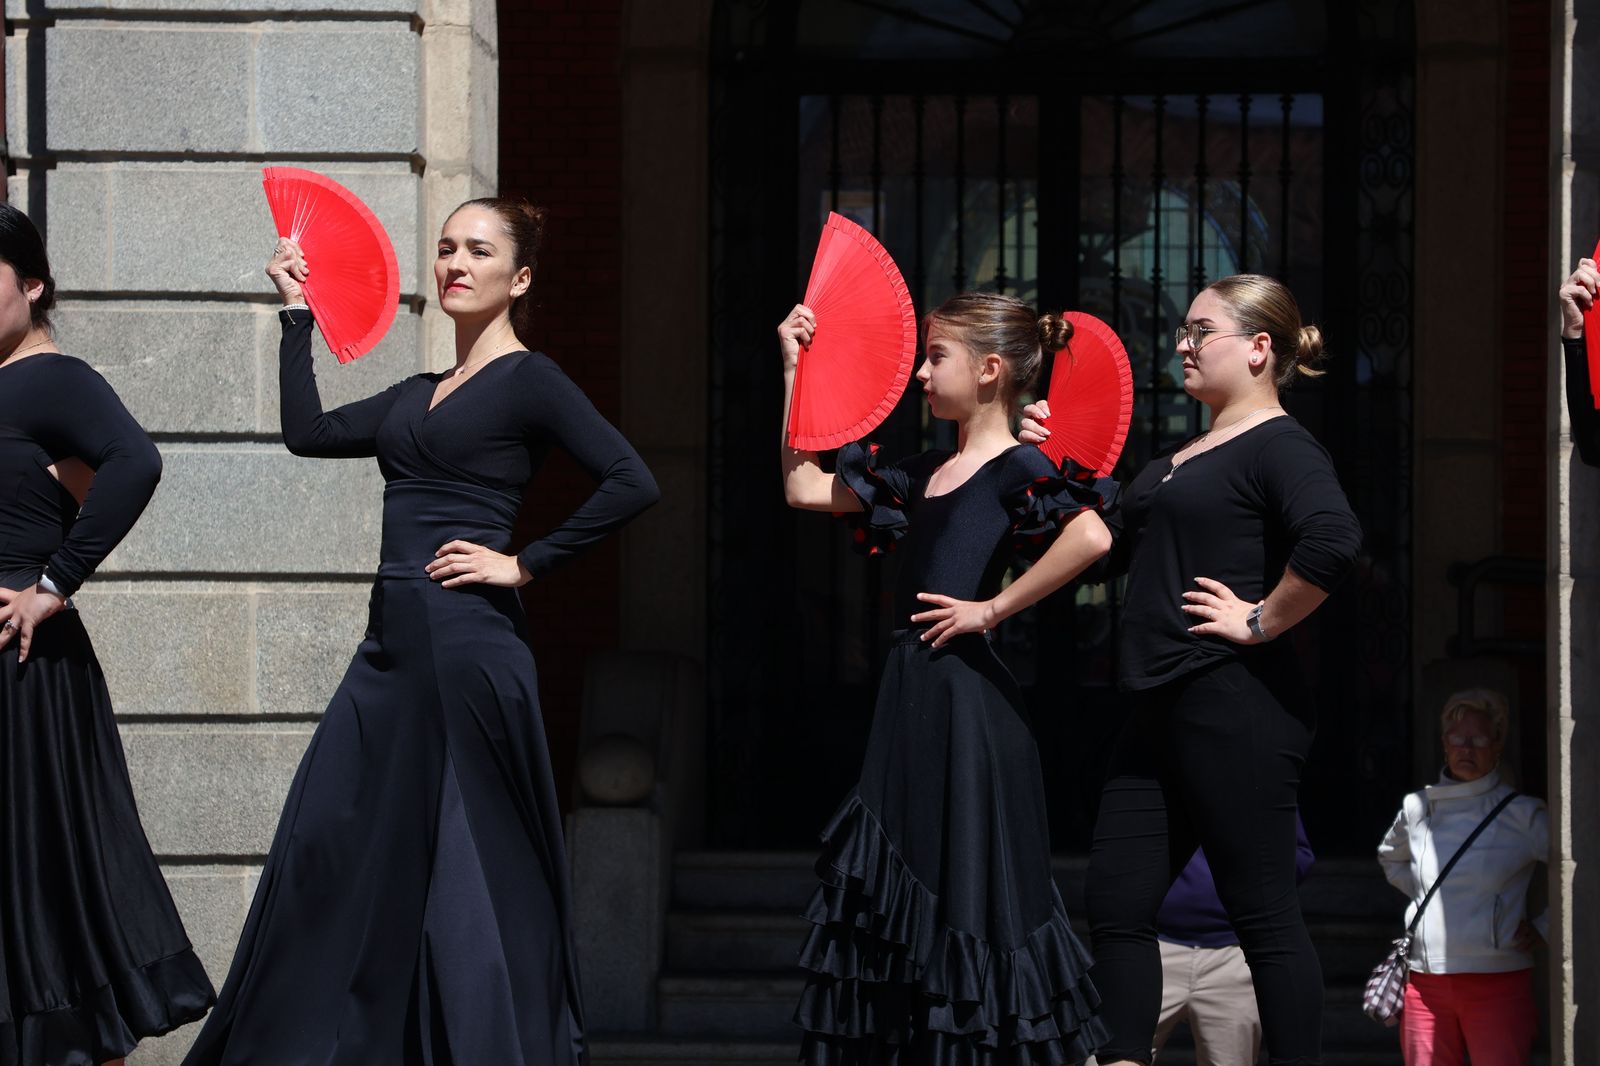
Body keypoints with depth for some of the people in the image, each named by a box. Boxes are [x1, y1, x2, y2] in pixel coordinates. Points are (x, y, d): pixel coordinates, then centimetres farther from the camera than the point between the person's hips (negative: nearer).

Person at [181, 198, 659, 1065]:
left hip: (465, 638, -8)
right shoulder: (421, 394, 18)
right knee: (329, 844, 6)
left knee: (465, 858, -3)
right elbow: (308, 433, 16)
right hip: (394, 641, 8)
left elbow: (631, 483, -15)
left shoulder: (527, 380, -5)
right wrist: (297, 313, 19)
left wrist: (525, 564, -12)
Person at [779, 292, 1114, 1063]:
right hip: (910, 694, 9)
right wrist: (795, 371, 16)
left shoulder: (1014, 468, -9)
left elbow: (1092, 537, -27)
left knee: (965, 882, -5)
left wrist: (993, 608, -19)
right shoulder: (923, 474, 15)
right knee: (894, 884, 9)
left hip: (966, 695, -9)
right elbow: (803, 488, 19)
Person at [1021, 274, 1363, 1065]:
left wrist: (1262, 620, -19)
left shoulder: (1278, 447, -9)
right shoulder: (1179, 459, 20)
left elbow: (1332, 540, -28)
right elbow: (1103, 552, 24)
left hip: (1237, 710, -10)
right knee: (1115, 906, 7)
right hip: (1160, 715, 10)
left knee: (1265, 915, -5)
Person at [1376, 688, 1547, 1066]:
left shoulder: (1522, 816, -1)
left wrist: (1544, 928, 0)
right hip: (1425, 983, 4)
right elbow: (1390, 856, 33)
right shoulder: (1417, 809, 11)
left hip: (1498, 982, -3)